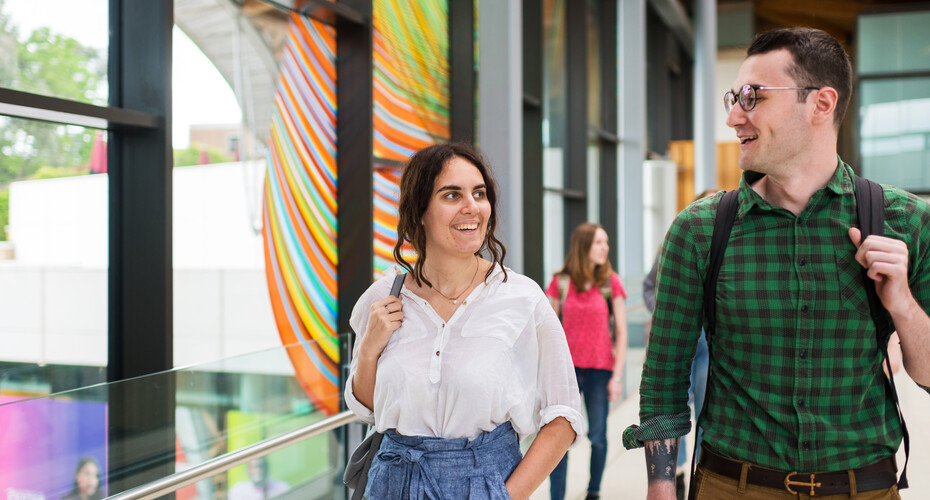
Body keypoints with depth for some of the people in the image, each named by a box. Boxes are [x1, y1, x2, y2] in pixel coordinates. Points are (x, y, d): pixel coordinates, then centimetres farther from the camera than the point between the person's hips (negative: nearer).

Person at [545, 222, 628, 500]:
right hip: (566, 367, 0)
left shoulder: (610, 282, 0)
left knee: (598, 436, 6)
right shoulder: (561, 282, 0)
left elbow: (621, 331, 1)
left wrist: (617, 375, -4)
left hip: (599, 369, 0)